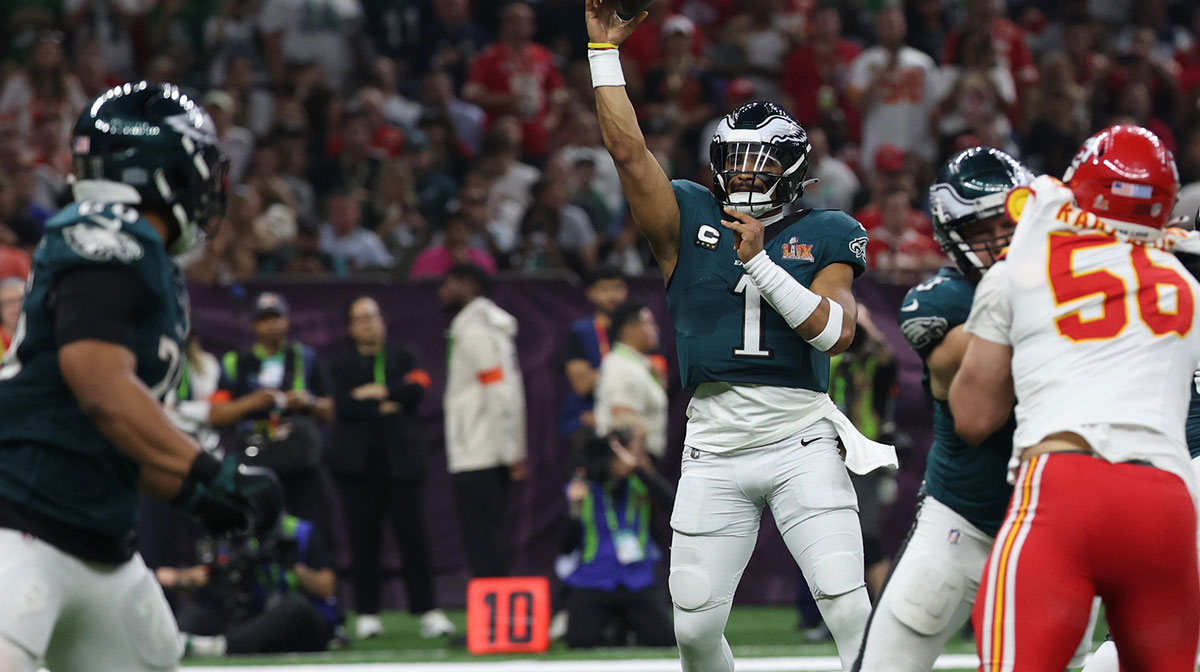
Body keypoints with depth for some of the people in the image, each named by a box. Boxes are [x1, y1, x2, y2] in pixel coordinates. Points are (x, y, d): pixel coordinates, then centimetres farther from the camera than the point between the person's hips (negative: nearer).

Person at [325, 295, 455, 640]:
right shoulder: (340, 361, 11)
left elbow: (416, 389, -5)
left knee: (413, 535, -5)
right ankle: (367, 614, 4)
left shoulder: (401, 357, 14)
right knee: (363, 538, -1)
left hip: (401, 459, 0)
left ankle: (428, 611, -5)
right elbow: (343, 404, -5)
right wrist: (384, 408, -7)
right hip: (357, 461, 0)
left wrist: (379, 392, -9)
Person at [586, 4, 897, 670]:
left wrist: (761, 262, -14)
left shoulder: (825, 236, 4)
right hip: (715, 446, 2)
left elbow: (836, 332, -8)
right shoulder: (690, 222, 7)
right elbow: (629, 149, -2)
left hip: (802, 444, -2)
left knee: (850, 609, -12)